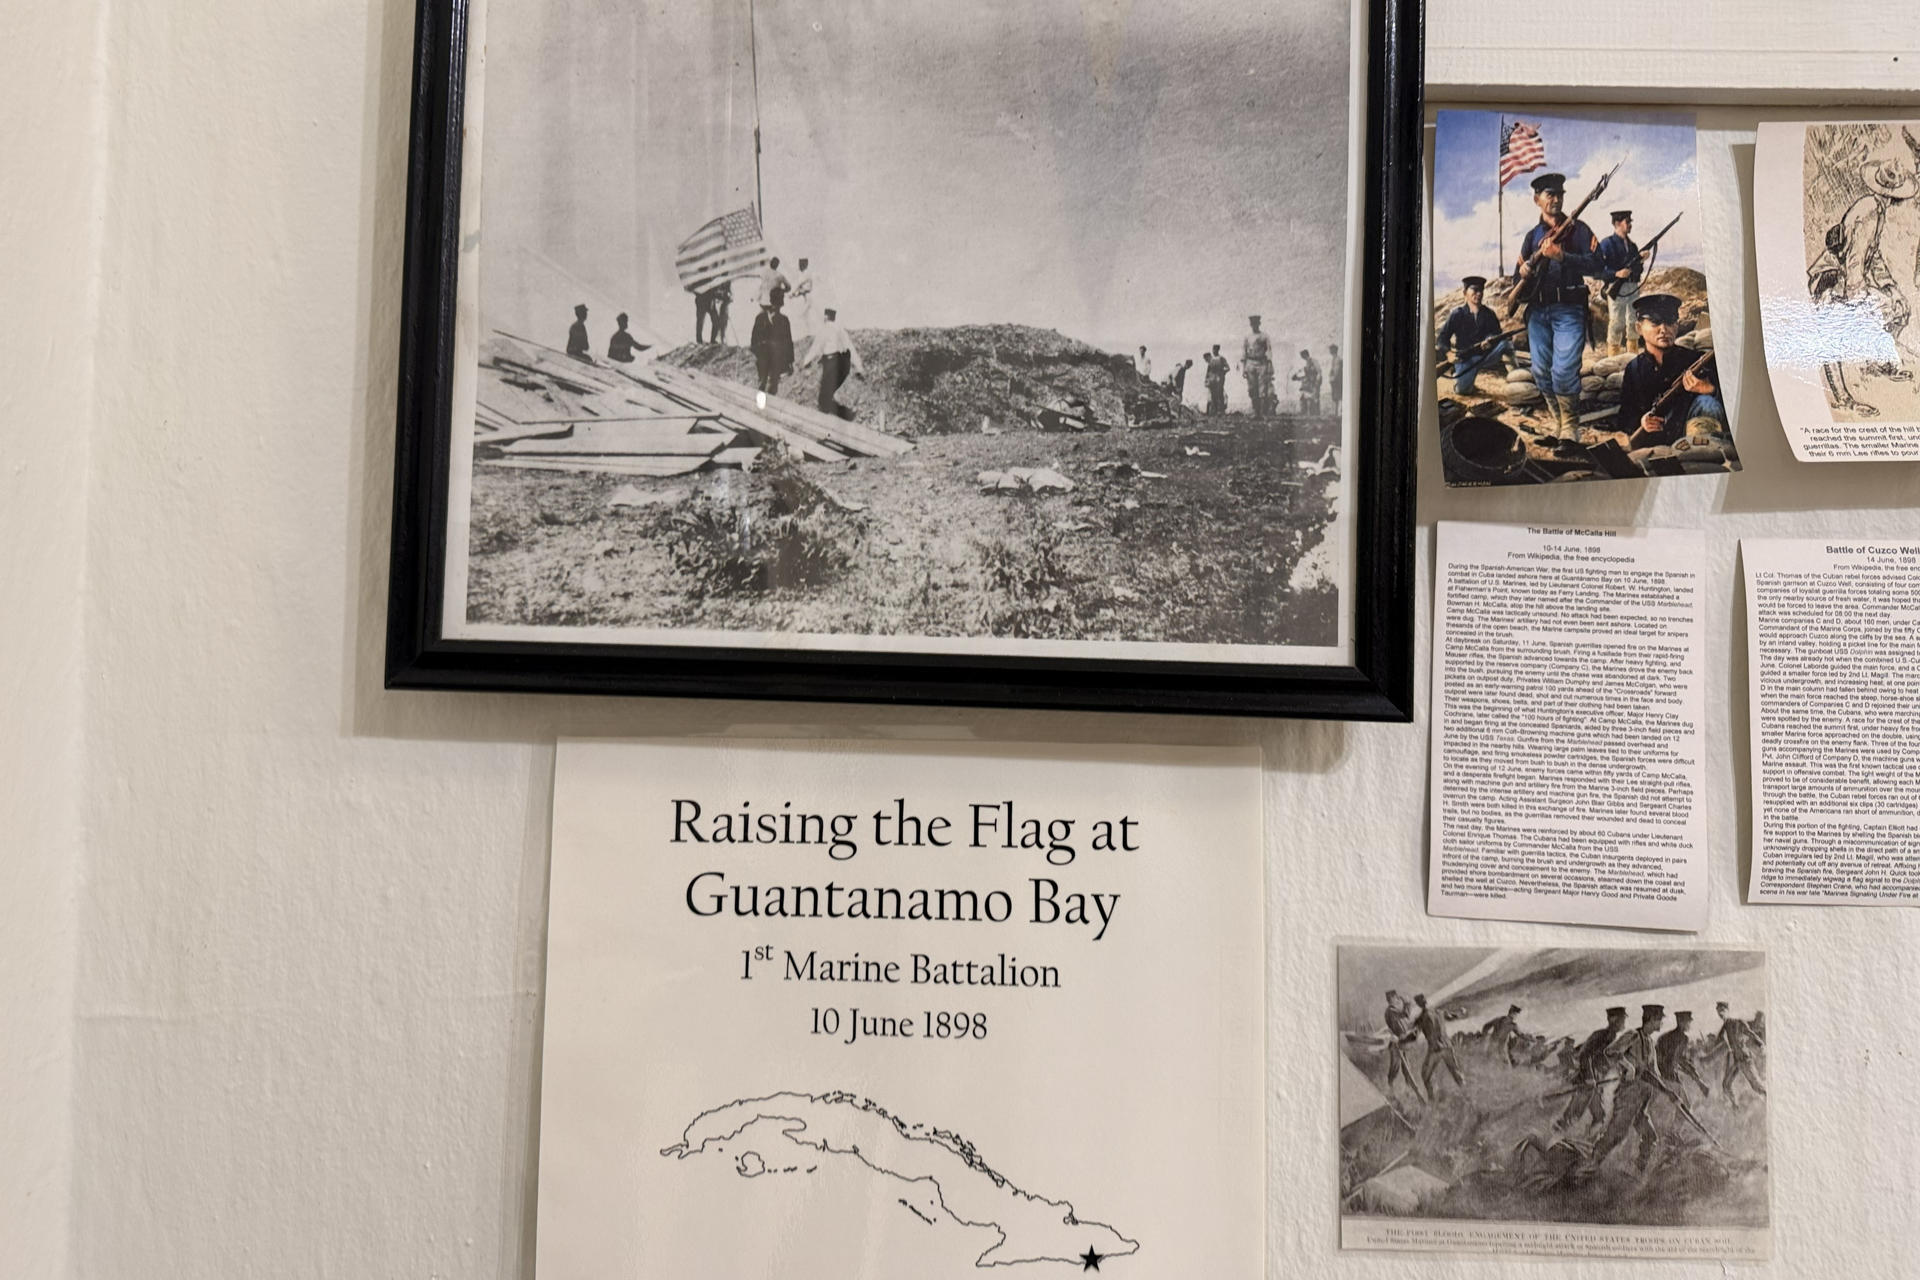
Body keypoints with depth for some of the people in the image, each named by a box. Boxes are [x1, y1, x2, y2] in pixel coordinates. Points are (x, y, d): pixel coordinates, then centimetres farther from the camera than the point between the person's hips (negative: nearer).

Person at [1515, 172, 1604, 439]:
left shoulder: (1578, 229, 3)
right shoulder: (1532, 235, 15)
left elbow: (1595, 265, -9)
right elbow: (1518, 272, 19)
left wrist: (1560, 255, -20)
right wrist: (1523, 272, -5)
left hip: (1569, 309, -5)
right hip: (1538, 311, 5)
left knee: (1564, 371, -16)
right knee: (1541, 372, 4)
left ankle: (1570, 428, -4)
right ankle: (1557, 422, 21)